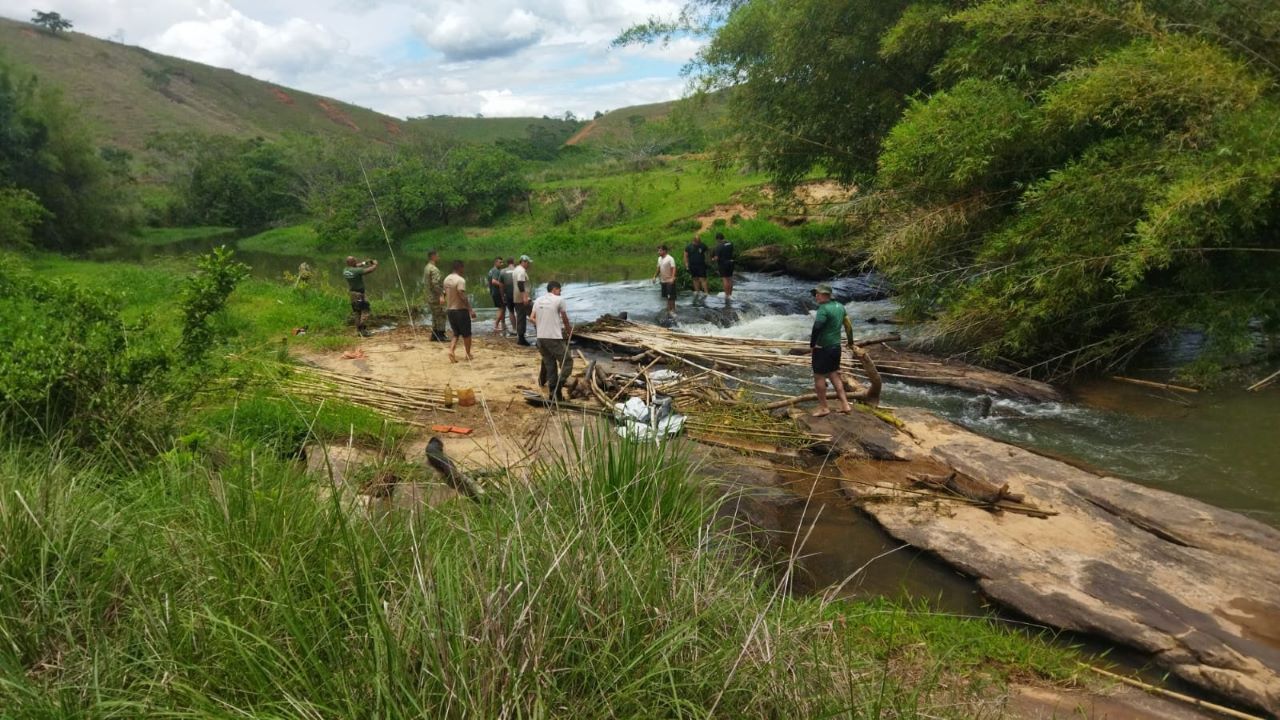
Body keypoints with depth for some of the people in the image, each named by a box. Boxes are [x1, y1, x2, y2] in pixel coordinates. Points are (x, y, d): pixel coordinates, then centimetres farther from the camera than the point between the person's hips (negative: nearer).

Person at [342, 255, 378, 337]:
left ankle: (358, 331, 21)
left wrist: (364, 263, 15)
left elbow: (354, 266, 21)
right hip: (359, 294, -8)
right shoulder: (357, 271, -23)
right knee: (365, 312, -2)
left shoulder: (345, 271, -1)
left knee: (357, 313, 17)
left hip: (352, 294, 8)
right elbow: (371, 269, -19)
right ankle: (362, 331, -6)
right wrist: (375, 264, 2)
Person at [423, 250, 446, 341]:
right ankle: (440, 335, -5)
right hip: (436, 297, -10)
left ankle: (434, 335, 18)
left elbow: (423, 282, 21)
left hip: (430, 297, 10)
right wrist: (441, 295, -28)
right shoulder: (434, 269, -17)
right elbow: (435, 283, -26)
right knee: (440, 315, -6)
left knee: (435, 316, 15)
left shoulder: (426, 268, 15)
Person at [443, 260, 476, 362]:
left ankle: (451, 350, -8)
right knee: (467, 334, 8)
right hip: (461, 310, -7)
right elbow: (463, 296, -22)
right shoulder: (460, 280, -17)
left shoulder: (446, 279, 8)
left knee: (456, 333, 14)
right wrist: (471, 309, -20)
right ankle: (468, 354, 17)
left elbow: (446, 294, 15)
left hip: (450, 310, 7)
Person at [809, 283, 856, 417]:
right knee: (834, 374, 16)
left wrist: (811, 345, -15)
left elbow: (817, 328, -26)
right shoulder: (840, 307, 9)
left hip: (822, 348, -9)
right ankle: (845, 404, 15)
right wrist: (850, 342, 28)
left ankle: (823, 407, 8)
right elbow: (848, 325, 16)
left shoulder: (823, 309, -18)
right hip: (836, 346, 9)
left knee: (819, 376, 2)